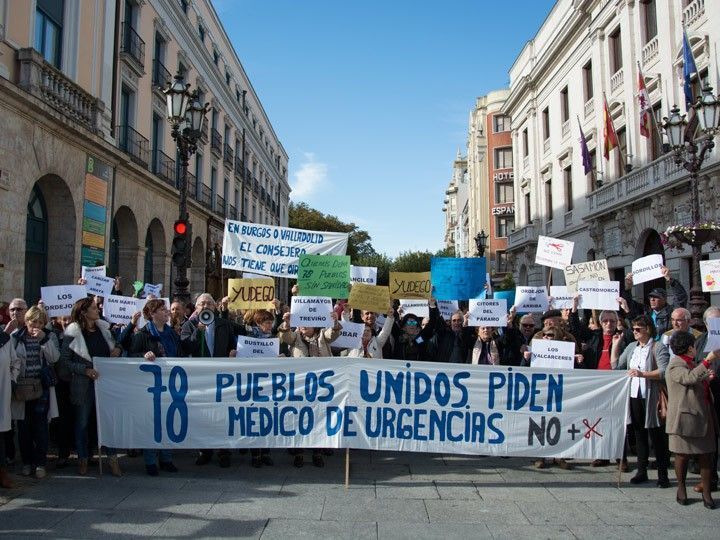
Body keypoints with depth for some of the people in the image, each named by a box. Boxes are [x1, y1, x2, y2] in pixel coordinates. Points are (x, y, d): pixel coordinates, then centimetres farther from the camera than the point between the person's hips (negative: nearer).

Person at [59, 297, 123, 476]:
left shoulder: (103, 328, 6)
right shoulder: (73, 333, -8)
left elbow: (113, 347, 20)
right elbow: (64, 361, -9)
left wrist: (117, 349, -3)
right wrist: (85, 370, -19)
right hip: (84, 385, -4)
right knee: (82, 422, 9)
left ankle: (113, 459, 12)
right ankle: (82, 459, 24)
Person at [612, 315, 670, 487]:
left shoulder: (658, 348, -5)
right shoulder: (632, 347, 14)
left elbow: (664, 372, -15)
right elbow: (616, 366, 12)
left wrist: (642, 374, -23)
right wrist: (615, 345, 8)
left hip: (651, 398, -6)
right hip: (634, 396, 6)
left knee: (657, 436, 1)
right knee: (639, 435, 12)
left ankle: (663, 475, 11)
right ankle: (642, 472, 21)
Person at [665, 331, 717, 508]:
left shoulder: (692, 363, 19)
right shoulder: (675, 366, -11)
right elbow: (690, 378, -30)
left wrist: (707, 377, 13)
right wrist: (707, 361, -30)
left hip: (703, 417, 8)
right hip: (684, 418, -8)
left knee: (706, 455, 4)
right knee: (683, 455, 4)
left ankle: (707, 493, 11)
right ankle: (681, 489, 20)